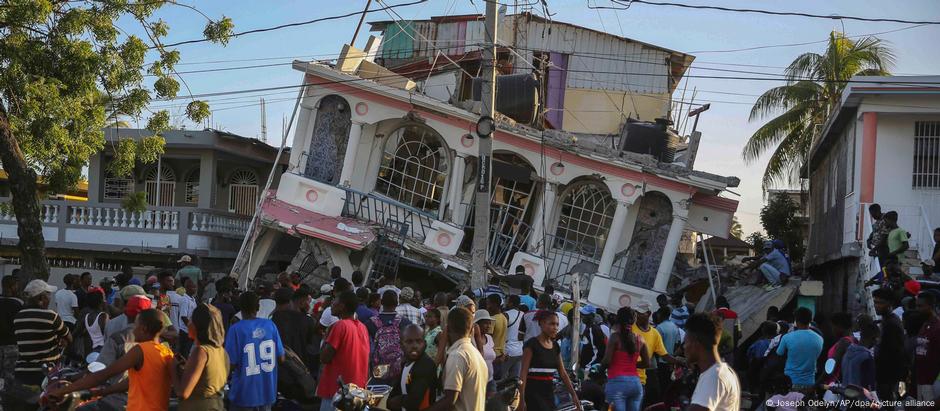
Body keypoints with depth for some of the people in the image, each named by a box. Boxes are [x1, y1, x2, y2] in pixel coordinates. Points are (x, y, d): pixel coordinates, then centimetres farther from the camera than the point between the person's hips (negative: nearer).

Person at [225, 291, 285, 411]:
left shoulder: (236, 329, -13)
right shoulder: (270, 325, -2)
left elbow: (231, 364, -13)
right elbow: (281, 358, 2)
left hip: (244, 393, -3)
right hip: (267, 391, 4)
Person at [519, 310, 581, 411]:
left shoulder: (555, 346, 10)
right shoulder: (531, 345, -11)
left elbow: (563, 373, 11)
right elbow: (523, 373, -14)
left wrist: (573, 394, 4)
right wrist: (521, 399, -19)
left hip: (548, 393, 7)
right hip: (533, 393, -7)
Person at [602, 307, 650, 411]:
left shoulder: (615, 337, -5)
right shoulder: (639, 339, 10)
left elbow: (607, 361, -10)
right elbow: (646, 363, 14)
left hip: (617, 382, -5)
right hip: (636, 383, 5)